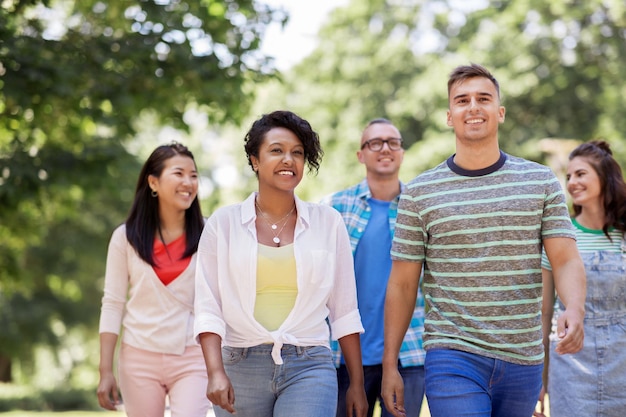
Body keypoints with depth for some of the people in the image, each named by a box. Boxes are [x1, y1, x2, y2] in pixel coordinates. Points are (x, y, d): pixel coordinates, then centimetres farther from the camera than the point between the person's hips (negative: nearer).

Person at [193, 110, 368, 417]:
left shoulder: (328, 222, 7)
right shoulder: (223, 223, 5)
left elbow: (344, 310, 10)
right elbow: (207, 308, 0)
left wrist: (357, 383, 8)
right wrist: (215, 372, -13)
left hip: (309, 367, -1)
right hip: (241, 366, 1)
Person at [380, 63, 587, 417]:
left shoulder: (542, 182, 6)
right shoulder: (420, 193, 2)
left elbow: (566, 259, -1)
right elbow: (402, 283, 5)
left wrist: (575, 309, -23)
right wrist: (390, 364, 3)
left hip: (523, 361, 2)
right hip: (453, 357, -2)